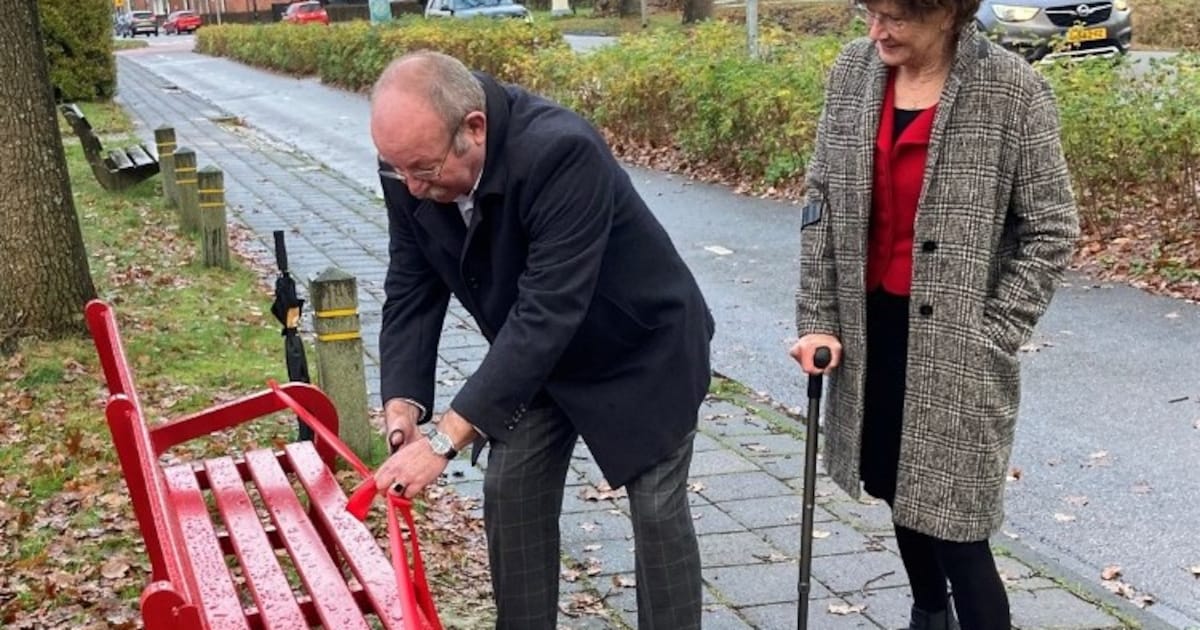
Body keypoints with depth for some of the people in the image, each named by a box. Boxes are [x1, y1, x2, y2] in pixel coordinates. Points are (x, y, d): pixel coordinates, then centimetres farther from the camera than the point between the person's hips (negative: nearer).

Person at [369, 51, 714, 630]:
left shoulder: (560, 152, -39)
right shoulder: (412, 169, -18)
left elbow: (547, 312, -42)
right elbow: (412, 289, -10)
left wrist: (446, 439, -44)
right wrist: (403, 401, -25)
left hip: (642, 347, -5)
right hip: (537, 354, 6)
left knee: (658, 508, 1)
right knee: (509, 496, 4)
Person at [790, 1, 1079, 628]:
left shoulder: (1012, 91, -13)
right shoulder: (852, 71, 0)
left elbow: (1052, 230, -8)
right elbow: (821, 200, 5)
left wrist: (988, 337, -11)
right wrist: (818, 317, 0)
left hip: (957, 345, -5)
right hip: (869, 327, 5)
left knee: (951, 517, -4)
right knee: (897, 485, 20)